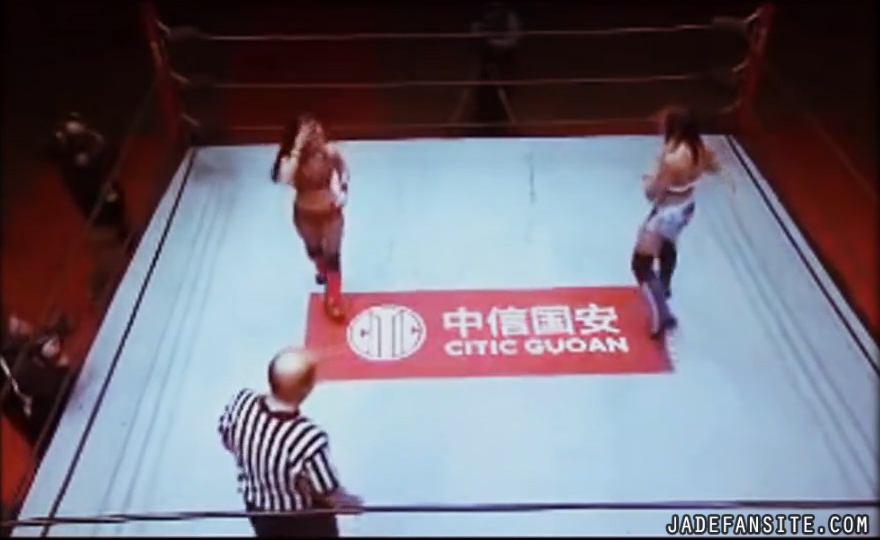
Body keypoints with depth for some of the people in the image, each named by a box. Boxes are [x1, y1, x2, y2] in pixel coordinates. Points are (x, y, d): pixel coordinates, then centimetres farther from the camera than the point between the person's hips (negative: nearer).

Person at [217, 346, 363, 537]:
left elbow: (227, 440, -4)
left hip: (257, 508, 5)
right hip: (303, 522, -5)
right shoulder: (308, 439, -43)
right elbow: (331, 495, -28)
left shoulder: (242, 402, -26)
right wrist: (352, 502, -5)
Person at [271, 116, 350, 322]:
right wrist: (298, 149, -52)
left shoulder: (330, 152, -22)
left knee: (332, 255, 10)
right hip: (305, 214, 1)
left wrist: (343, 191, -13)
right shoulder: (290, 159, -27)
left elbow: (343, 169, 1)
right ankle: (322, 271, 64)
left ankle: (333, 300, 30)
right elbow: (286, 179, -51)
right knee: (313, 251, 27)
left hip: (330, 212, -1)